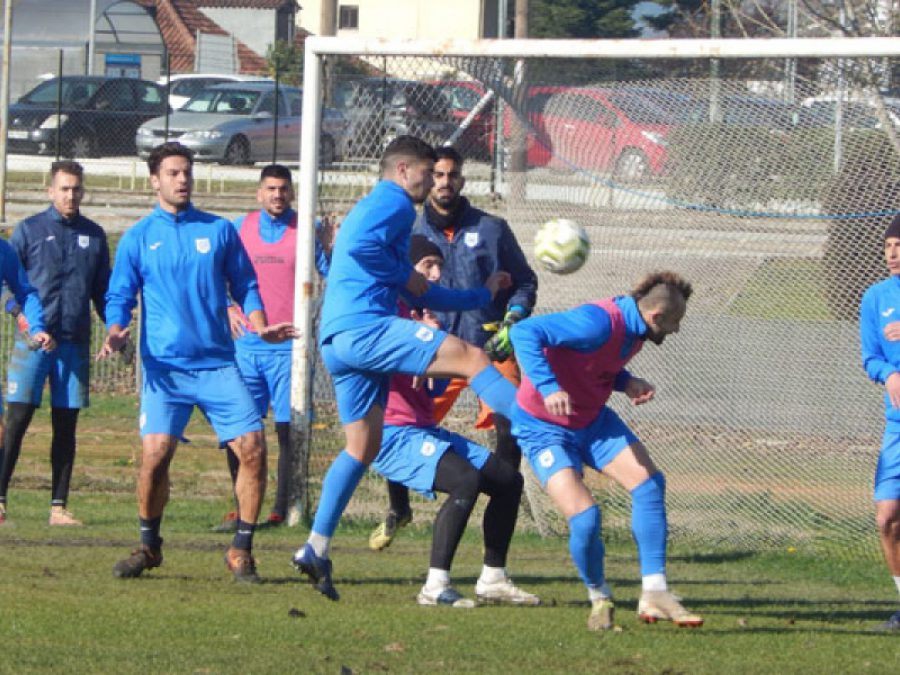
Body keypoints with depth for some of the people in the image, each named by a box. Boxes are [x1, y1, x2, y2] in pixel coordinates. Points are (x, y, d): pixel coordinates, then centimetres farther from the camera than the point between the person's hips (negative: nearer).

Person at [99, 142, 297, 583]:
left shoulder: (219, 230, 11)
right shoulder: (138, 239, 7)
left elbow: (245, 286, 14)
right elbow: (120, 296, 7)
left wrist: (259, 326, -4)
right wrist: (115, 331, -14)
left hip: (218, 362, 2)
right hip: (165, 368, -2)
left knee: (252, 447, -11)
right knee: (155, 453, -15)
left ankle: (241, 549, 3)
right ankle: (148, 546, 8)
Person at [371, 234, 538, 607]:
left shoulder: (425, 315, 19)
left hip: (424, 430, 10)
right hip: (393, 433, -10)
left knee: (508, 479, 9)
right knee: (467, 480, -29)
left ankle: (493, 578, 16)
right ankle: (435, 587, -27)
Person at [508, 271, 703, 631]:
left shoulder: (633, 328, -3)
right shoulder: (599, 323, -30)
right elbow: (524, 332, -36)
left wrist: (626, 383, -7)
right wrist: (548, 388, -47)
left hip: (592, 419, 9)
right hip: (544, 426, -9)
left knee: (649, 483, -6)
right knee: (584, 517, -21)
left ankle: (654, 594, -1)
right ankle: (599, 599, 8)